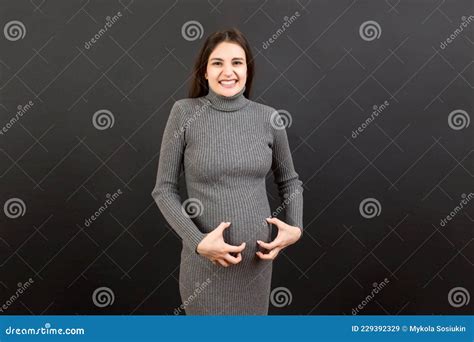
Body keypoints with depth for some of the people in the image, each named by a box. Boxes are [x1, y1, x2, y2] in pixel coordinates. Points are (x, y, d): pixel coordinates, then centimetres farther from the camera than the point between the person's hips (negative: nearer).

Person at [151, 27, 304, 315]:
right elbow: (164, 189, -5)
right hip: (205, 258, -2)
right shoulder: (185, 112, -7)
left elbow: (290, 181, 11)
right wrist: (197, 241, -16)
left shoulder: (268, 117, -1)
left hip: (257, 255, 2)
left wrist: (296, 227, -4)